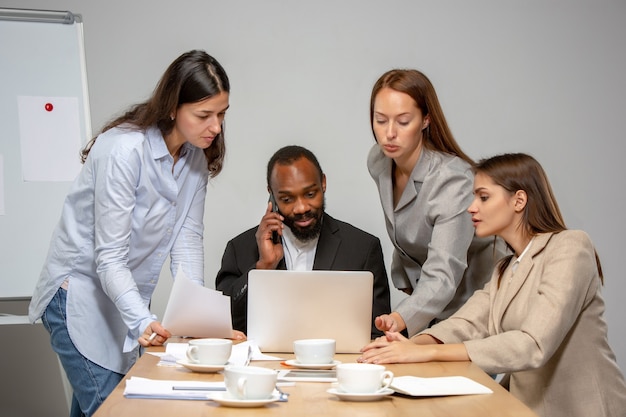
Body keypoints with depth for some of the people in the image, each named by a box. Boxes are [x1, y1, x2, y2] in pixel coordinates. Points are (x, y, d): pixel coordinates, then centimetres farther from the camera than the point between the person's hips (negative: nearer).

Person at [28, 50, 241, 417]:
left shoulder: (197, 155, -1)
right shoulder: (124, 151, -24)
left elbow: (188, 238, -4)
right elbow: (109, 257, -26)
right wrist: (142, 321, -37)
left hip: (127, 297, 7)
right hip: (81, 294, -7)